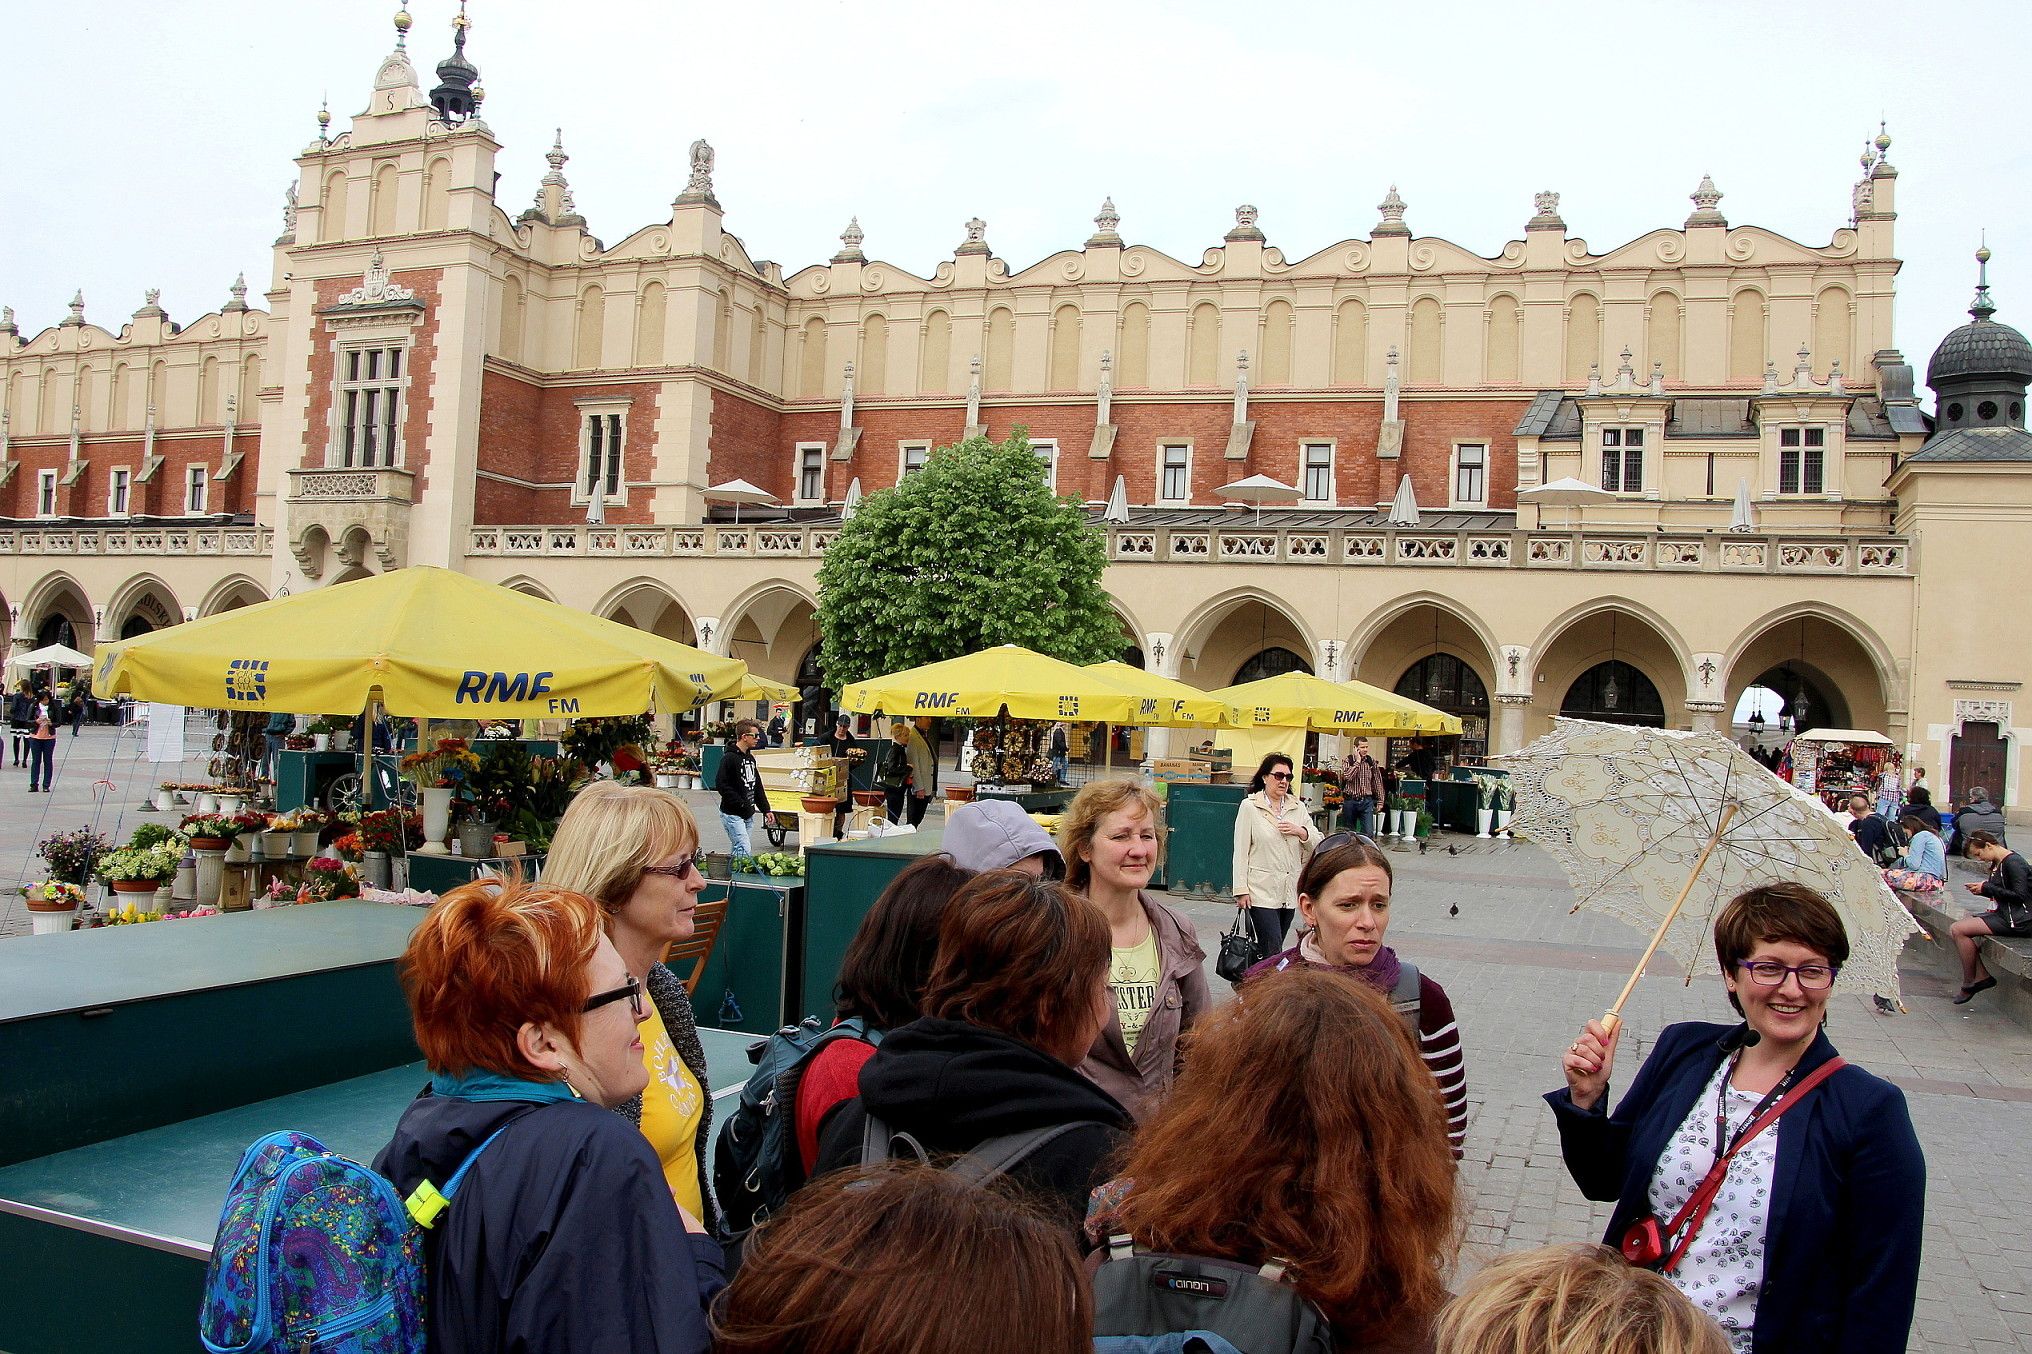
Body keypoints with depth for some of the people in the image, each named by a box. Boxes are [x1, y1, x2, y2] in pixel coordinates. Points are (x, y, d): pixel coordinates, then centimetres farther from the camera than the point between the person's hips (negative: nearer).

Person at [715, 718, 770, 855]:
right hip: (732, 814, -9)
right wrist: (742, 804, -21)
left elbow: (757, 785, 21)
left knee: (738, 850, 12)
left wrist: (766, 809, 17)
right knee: (745, 850, -14)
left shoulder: (750, 758, 15)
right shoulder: (730, 758, -13)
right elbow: (721, 784, -20)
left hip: (747, 814, 9)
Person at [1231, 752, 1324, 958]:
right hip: (1262, 892, -5)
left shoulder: (1298, 807, 11)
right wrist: (1241, 890, -9)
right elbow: (1241, 851, -5)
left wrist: (1301, 832, -9)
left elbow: (1318, 844, 11)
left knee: (1273, 949, 12)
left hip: (1290, 892, 5)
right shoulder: (1249, 806, -2)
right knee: (1273, 951, -12)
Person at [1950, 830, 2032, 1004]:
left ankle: (1969, 983, -8)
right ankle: (1982, 976, -2)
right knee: (1956, 929, 5)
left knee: (1959, 930, -19)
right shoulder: (1997, 864, 14)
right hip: (2004, 915, 11)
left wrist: (1986, 888, -14)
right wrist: (1981, 889, 2)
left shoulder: (2013, 862, -15)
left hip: (2018, 921, -11)